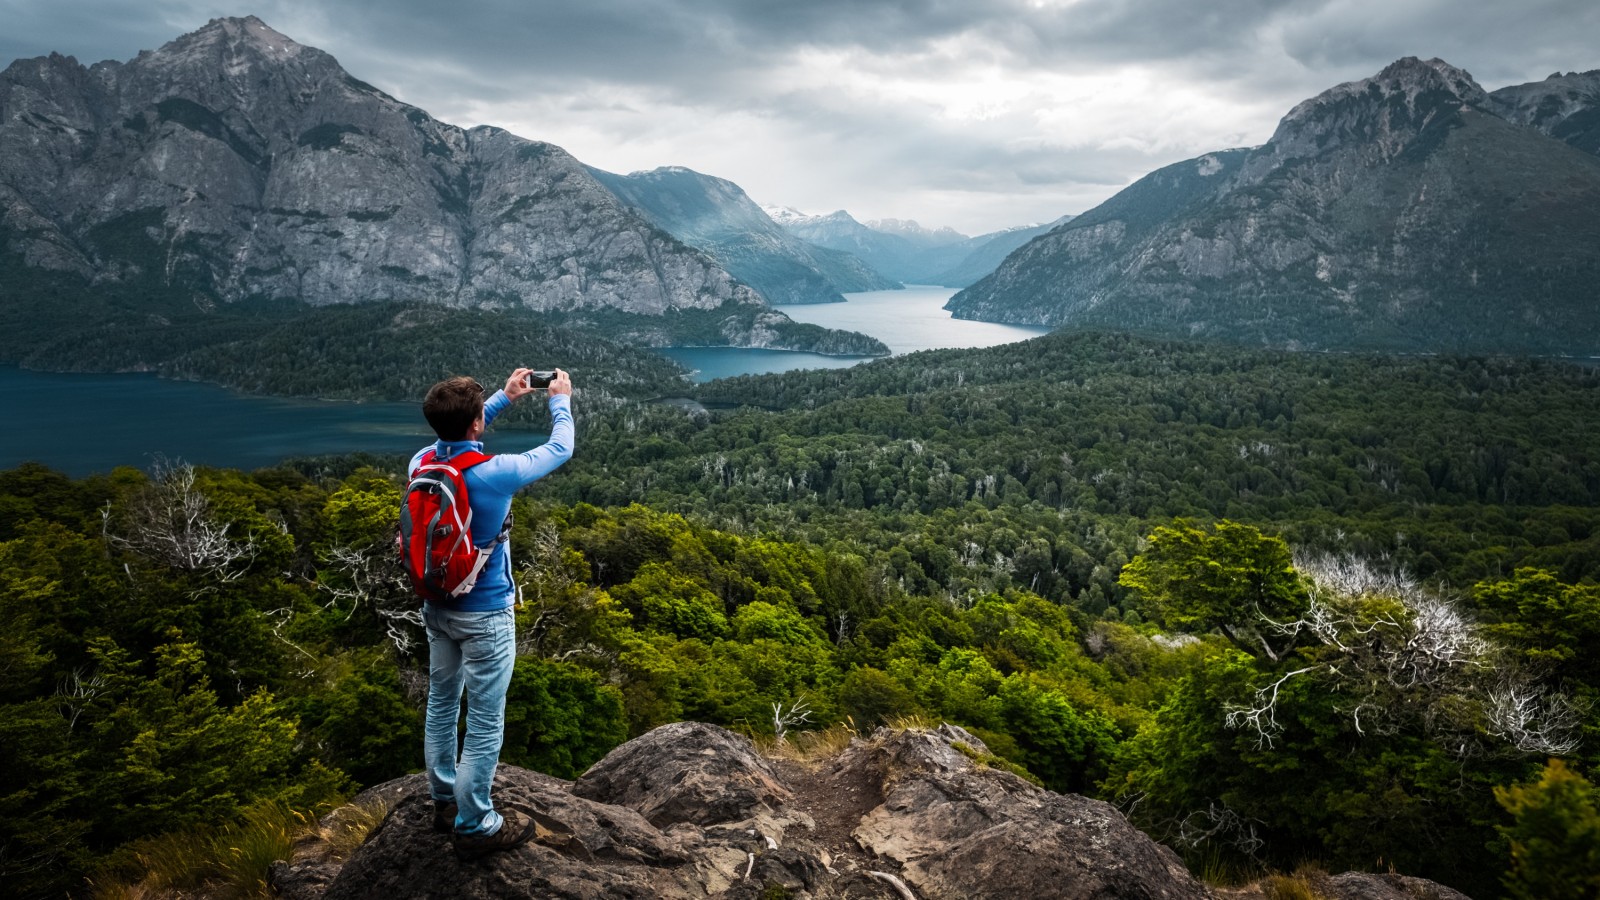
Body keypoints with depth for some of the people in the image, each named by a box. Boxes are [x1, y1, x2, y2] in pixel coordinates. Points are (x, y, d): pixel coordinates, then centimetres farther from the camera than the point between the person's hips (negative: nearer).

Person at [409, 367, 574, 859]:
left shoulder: (421, 462, -8)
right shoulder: (495, 473, -26)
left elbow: (454, 437, 17)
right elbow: (559, 450, -9)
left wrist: (505, 397, 20)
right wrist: (561, 402, 9)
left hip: (436, 606, 7)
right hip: (484, 615, -7)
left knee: (441, 703, 22)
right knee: (485, 723, 6)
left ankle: (446, 800, 39)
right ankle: (475, 826, 18)